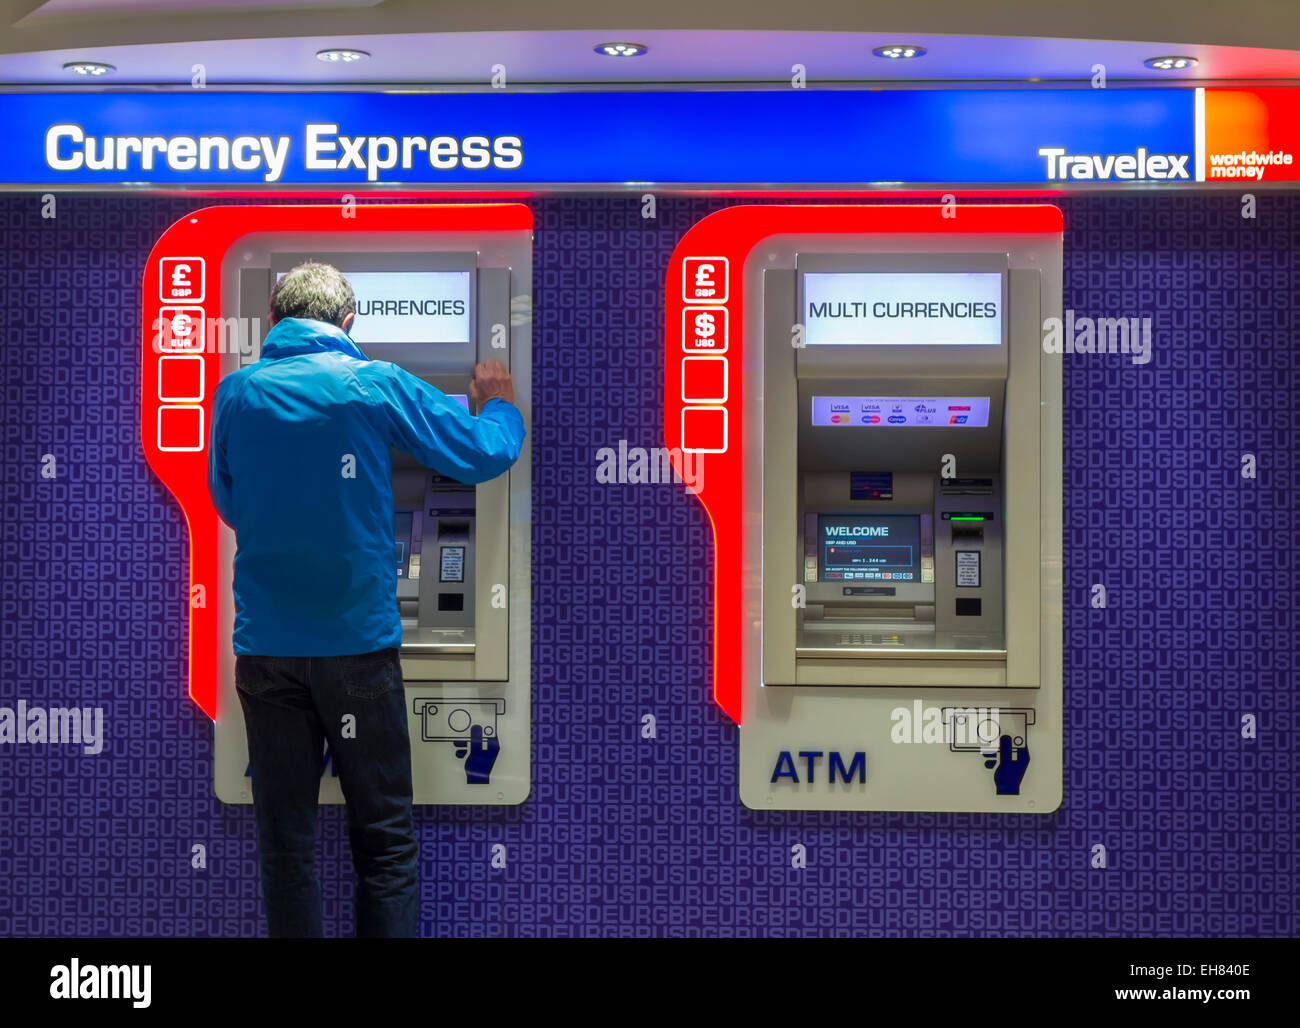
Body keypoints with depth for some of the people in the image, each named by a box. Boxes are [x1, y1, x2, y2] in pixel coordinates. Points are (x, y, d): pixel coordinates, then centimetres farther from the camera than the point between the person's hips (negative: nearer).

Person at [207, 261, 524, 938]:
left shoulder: (237, 392, 3)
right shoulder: (376, 385, -6)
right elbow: (483, 455, 1)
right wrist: (499, 404, 22)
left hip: (266, 647, 3)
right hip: (357, 642, -2)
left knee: (285, 841, 9)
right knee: (384, 837, 5)